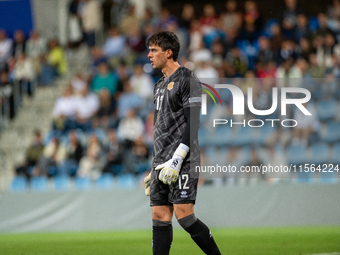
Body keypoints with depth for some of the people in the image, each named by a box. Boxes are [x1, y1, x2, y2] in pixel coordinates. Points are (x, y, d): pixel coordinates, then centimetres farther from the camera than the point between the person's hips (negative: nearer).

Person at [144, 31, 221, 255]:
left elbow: (193, 123, -14)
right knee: (160, 217, 2)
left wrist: (176, 159, -21)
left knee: (184, 215, -15)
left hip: (183, 161, -8)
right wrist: (155, 167, 23)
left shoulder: (187, 80, -7)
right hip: (162, 163, 8)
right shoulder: (160, 86, 21)